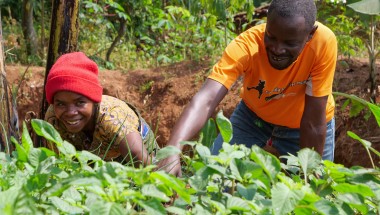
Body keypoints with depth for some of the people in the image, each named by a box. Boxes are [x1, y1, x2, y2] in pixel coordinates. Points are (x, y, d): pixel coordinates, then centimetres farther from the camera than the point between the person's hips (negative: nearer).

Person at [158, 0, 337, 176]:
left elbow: (314, 123, -27)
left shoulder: (323, 41, -35)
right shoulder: (247, 44, -34)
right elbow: (206, 100, -46)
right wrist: (172, 151, -62)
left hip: (303, 125, 0)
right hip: (254, 115, 0)